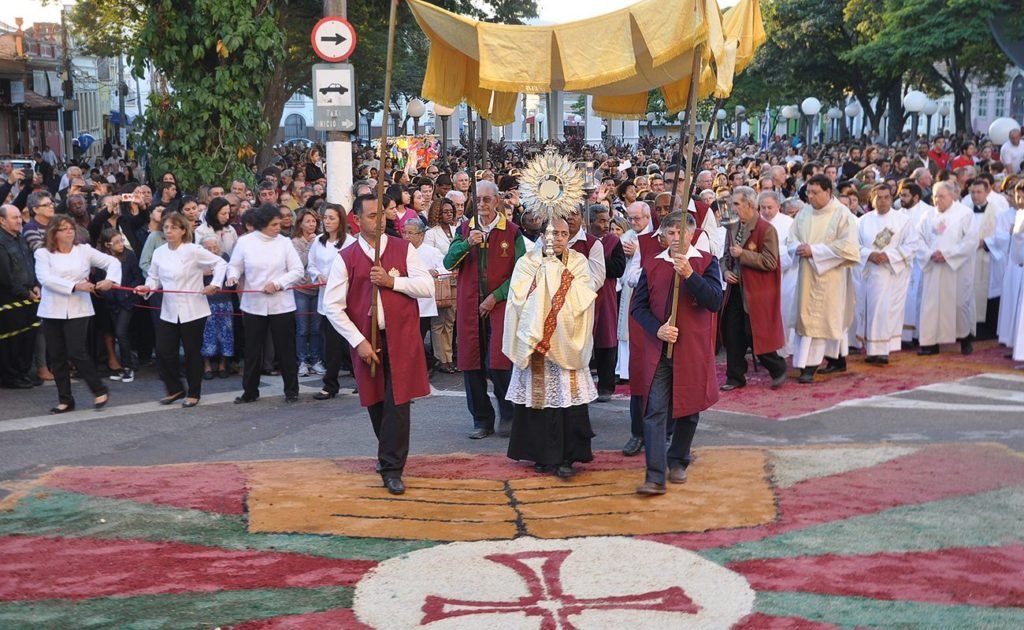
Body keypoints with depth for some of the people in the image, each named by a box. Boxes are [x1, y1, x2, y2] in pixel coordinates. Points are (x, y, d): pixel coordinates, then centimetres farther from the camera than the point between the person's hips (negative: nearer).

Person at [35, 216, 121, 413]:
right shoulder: (43, 253, 1)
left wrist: (110, 279, -15)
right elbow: (45, 278, -14)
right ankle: (65, 400, 14)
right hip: (52, 311, 2)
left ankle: (100, 390, 6)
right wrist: (75, 286, -22)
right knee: (56, 356, 5)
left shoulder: (84, 250, 4)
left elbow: (112, 261, 5)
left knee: (76, 352, -11)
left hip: (78, 310, -1)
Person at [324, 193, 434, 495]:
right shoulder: (346, 258, -2)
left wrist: (392, 281, -16)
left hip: (401, 338, -1)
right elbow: (332, 306, -4)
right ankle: (389, 454, 35)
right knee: (376, 402, 12)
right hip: (366, 340, 1)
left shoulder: (403, 249, 1)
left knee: (398, 402, -6)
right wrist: (358, 341, -10)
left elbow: (427, 287, -4)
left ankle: (392, 469, 2)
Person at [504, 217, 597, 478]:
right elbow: (520, 298, -7)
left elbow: (583, 298, -8)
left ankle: (566, 456, 4)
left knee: (568, 395, -5)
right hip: (535, 341, 0)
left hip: (566, 344, 0)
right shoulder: (528, 262, 4)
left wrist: (558, 271, -9)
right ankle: (542, 454, 14)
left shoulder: (579, 263, 5)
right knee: (538, 394, 2)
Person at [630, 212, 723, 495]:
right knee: (655, 411, -7)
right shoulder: (652, 265, 4)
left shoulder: (706, 262, -1)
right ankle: (655, 477, -8)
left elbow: (715, 302, -14)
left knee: (689, 409, 12)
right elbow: (638, 306, 3)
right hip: (658, 350, 1)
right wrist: (657, 329, -14)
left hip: (693, 350, 0)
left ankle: (678, 462, 32)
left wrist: (689, 274, -25)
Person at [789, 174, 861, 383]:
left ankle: (810, 366, -2)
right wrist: (798, 248, -12)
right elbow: (792, 238, 13)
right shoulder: (804, 213, 7)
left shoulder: (842, 214, -8)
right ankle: (806, 364, 9)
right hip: (807, 274, 5)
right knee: (805, 317, 4)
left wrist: (814, 250, -18)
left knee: (821, 318, -3)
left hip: (829, 275, -5)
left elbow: (847, 246, -15)